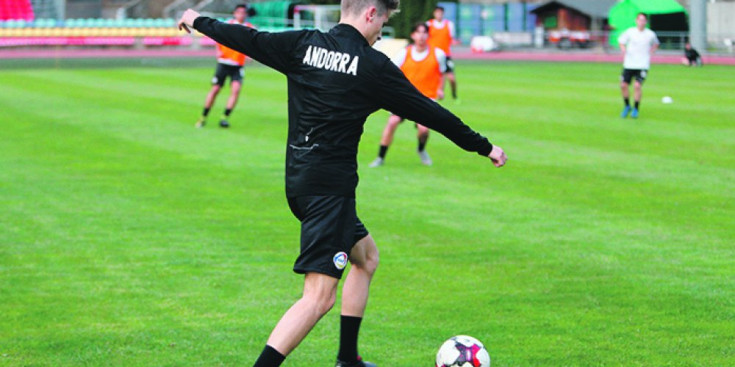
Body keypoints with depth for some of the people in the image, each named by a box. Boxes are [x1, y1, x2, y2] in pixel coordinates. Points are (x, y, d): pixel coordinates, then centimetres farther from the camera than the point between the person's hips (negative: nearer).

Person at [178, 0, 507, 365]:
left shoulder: (303, 45, 4)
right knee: (319, 297, -12)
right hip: (330, 187, -9)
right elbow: (429, 112, -3)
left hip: (297, 181, 9)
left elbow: (248, 40, 13)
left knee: (366, 254, 26)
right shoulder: (372, 66, -10)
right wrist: (484, 147, 8)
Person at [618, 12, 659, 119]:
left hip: (642, 65, -2)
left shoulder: (650, 34, -1)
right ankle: (627, 106, 21)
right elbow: (621, 41, 13)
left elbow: (655, 44, 20)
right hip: (629, 64, 2)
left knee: (637, 86, -15)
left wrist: (650, 54, 6)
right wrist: (624, 51, -5)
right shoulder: (630, 32, -2)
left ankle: (636, 109, 2)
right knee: (623, 85, -2)